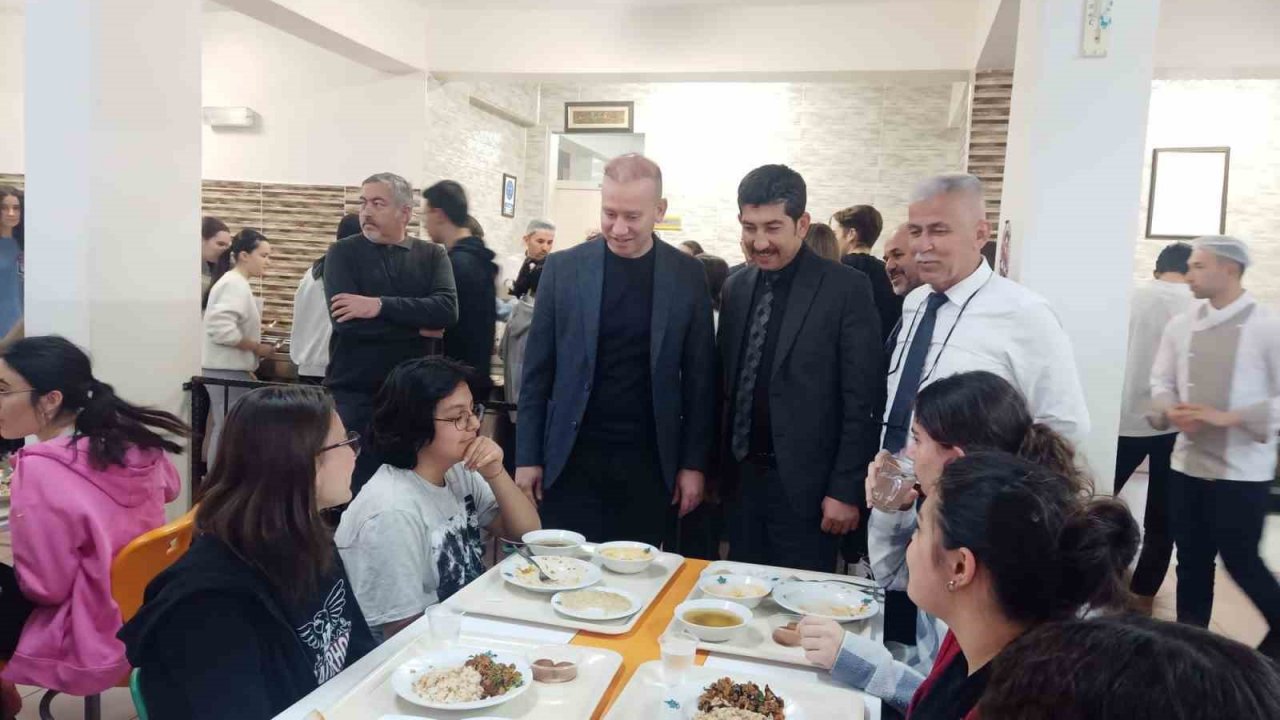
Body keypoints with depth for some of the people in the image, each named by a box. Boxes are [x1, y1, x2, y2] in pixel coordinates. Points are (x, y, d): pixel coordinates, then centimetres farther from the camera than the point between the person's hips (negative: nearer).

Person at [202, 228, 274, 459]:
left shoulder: (235, 282, 17)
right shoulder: (235, 284, -14)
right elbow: (222, 329, -26)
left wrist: (248, 367, 18)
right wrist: (257, 347, -17)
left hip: (229, 367, 10)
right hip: (227, 370, -10)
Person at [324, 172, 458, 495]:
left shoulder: (432, 256, 5)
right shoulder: (343, 253, 1)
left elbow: (446, 310, -13)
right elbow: (347, 320, -15)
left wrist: (380, 305, -21)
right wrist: (419, 327, -11)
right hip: (354, 396, -1)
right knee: (349, 490, 5)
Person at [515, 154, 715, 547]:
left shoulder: (687, 275, 0)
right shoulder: (563, 268, 0)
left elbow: (699, 378, 3)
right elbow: (538, 371, 3)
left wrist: (694, 463, 1)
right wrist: (527, 457, 1)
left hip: (649, 462, 0)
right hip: (572, 459, 0)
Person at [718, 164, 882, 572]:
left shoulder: (846, 289, -9)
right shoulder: (735, 288, 7)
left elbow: (863, 401, -10)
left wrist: (847, 489, -12)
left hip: (805, 484, -5)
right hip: (741, 477, 5)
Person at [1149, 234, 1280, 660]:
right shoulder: (1180, 326, 5)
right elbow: (1161, 382, 9)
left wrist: (1228, 417, -21)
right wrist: (1172, 411, -12)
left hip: (1243, 471, -4)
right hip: (1187, 464, 4)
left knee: (1241, 562, 6)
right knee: (1192, 563, 13)